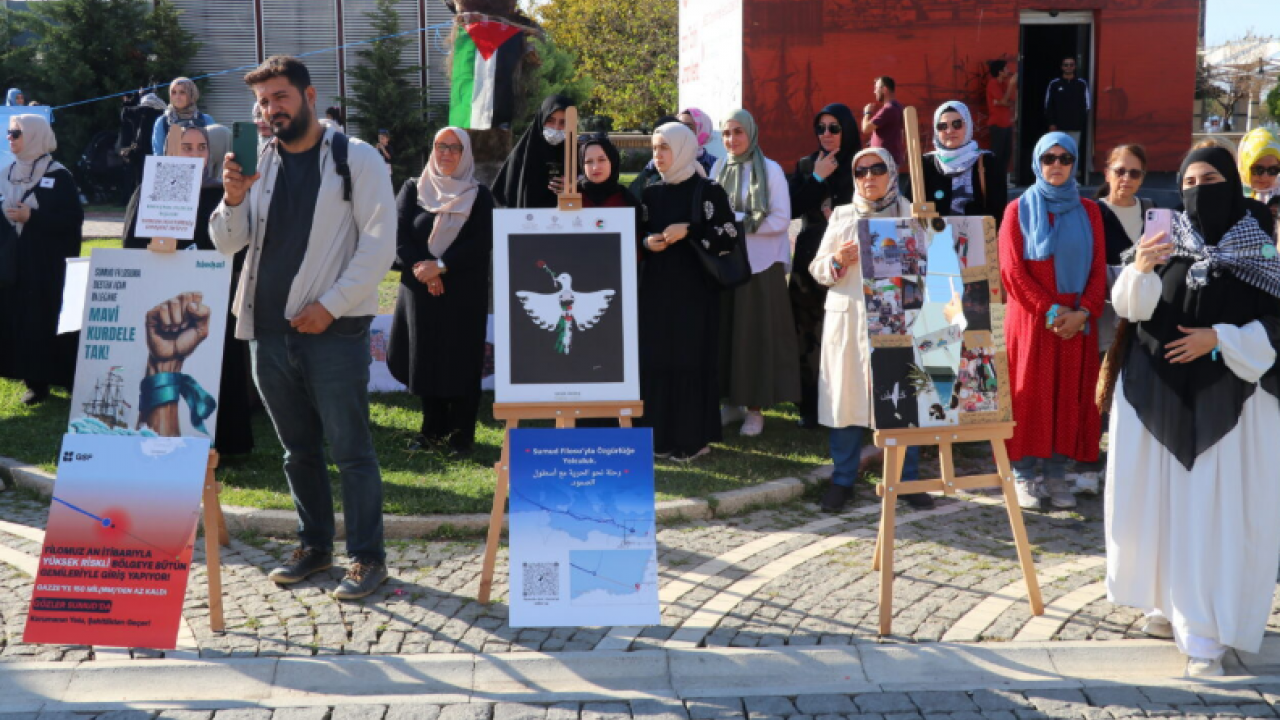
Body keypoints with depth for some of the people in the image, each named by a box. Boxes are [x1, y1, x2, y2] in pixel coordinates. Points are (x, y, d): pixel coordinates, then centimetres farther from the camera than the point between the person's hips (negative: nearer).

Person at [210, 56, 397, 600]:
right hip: (269, 329, 5)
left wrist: (329, 306, -14)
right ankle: (315, 546, 27)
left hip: (334, 329, -5)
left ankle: (367, 556, 9)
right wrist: (233, 200, -10)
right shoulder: (256, 163, 11)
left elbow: (379, 244, -7)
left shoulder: (356, 159, -2)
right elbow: (227, 243, 11)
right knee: (298, 449, 15)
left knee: (350, 449, -1)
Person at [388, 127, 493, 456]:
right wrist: (420, 269, -17)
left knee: (461, 361, -1)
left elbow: (482, 243, -8)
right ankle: (433, 429, 17)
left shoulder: (479, 195, 2)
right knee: (425, 359, 5)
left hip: (465, 293, -2)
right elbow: (399, 235, -2)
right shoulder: (412, 190, 7)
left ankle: (461, 433, 7)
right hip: (420, 291, 2)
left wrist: (441, 266, -17)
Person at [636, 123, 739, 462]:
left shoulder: (708, 191, -4)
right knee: (656, 357, 2)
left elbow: (731, 237, -9)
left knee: (692, 357, -5)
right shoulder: (651, 193, 11)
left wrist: (689, 231, -16)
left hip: (695, 288, -5)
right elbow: (640, 234, 18)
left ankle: (694, 437, 4)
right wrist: (647, 243, -4)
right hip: (656, 287, 5)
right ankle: (661, 434, 12)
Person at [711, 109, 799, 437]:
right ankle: (732, 401, 16)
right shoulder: (717, 169, 9)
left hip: (761, 264, -4)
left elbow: (781, 219, -9)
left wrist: (739, 222, -15)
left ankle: (756, 407, 7)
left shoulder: (770, 170, -3)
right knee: (725, 331, 5)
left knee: (757, 333, -1)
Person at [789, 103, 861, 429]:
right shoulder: (806, 166, 11)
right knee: (809, 332, 0)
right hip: (811, 260, 2)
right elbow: (792, 208, 2)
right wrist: (816, 178, -4)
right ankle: (811, 407, 8)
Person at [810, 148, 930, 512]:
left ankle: (907, 480, 12)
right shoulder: (841, 216, 11)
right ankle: (843, 479, 14)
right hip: (847, 318, 1)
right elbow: (817, 269, 11)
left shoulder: (909, 215, 7)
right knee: (845, 397, 2)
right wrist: (837, 262, -8)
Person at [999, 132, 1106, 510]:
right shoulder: (1019, 210, 2)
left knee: (1069, 395, 3)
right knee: (1028, 394, -1)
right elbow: (1012, 270, -6)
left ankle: (1056, 472, 11)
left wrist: (1083, 312, -11)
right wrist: (1050, 311, -12)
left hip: (1076, 323, 3)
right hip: (1029, 320, -2)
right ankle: (1025, 473, 5)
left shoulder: (1088, 211, 9)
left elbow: (1098, 268, 4)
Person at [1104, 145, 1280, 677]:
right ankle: (1174, 602, 23)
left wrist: (1219, 338, -14)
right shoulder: (1164, 240, 5)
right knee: (1162, 496, 6)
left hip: (1226, 396, -2)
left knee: (1214, 506, -4)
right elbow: (1130, 308, -4)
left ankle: (1205, 632, 0)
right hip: (1160, 390, 3)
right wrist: (1140, 270, -24)